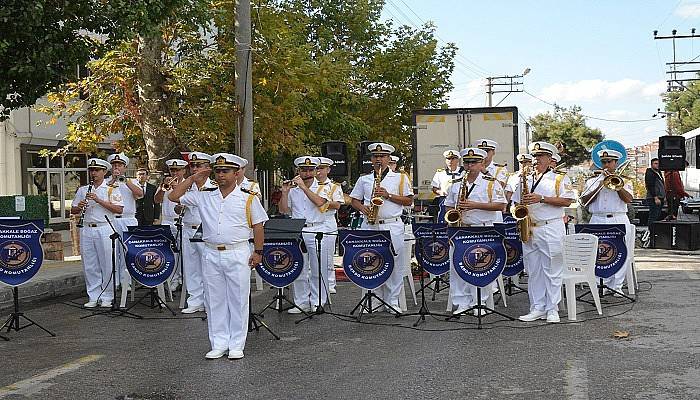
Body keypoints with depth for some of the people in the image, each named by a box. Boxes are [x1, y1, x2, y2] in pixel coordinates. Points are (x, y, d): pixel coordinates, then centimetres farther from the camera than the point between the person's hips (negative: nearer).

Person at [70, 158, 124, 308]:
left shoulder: (111, 189, 2)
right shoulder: (82, 190, 15)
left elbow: (119, 209, -10)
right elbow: (73, 210, 16)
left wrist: (99, 200, -15)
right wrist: (79, 207, -7)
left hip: (105, 230, -4)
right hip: (87, 230, 4)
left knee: (107, 265, -2)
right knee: (89, 266, 6)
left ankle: (107, 297, 7)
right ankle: (93, 297, 14)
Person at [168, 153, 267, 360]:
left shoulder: (248, 198, 1)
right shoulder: (204, 196, 7)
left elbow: (258, 226, 3)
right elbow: (174, 196, 6)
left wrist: (258, 252, -2)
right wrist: (193, 178, 1)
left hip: (238, 254, -3)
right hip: (211, 254, 3)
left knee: (238, 300, 2)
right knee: (214, 300, 8)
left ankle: (237, 345, 12)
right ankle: (219, 344, 18)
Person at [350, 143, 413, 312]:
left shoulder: (400, 178, 9)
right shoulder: (363, 180, 16)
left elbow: (409, 201, 4)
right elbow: (354, 200, 17)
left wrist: (388, 195, -7)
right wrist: (362, 208, -4)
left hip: (392, 225, -2)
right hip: (369, 226, 2)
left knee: (393, 263, -4)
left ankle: (393, 301, 5)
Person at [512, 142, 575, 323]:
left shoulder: (560, 179, 3)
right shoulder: (525, 180, 17)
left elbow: (567, 201, -9)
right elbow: (516, 203, 20)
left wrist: (541, 198, -15)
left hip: (551, 229, -5)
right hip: (528, 230, 5)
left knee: (552, 271, -2)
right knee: (533, 271, 7)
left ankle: (552, 309, 5)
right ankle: (537, 308, 13)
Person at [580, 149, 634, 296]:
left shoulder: (624, 181, 13)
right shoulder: (593, 180, 14)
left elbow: (628, 199, -4)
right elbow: (584, 200, 3)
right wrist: (599, 187, -6)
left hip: (619, 221, 0)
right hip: (598, 221, 0)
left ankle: (616, 286, 5)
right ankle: (603, 285, 6)